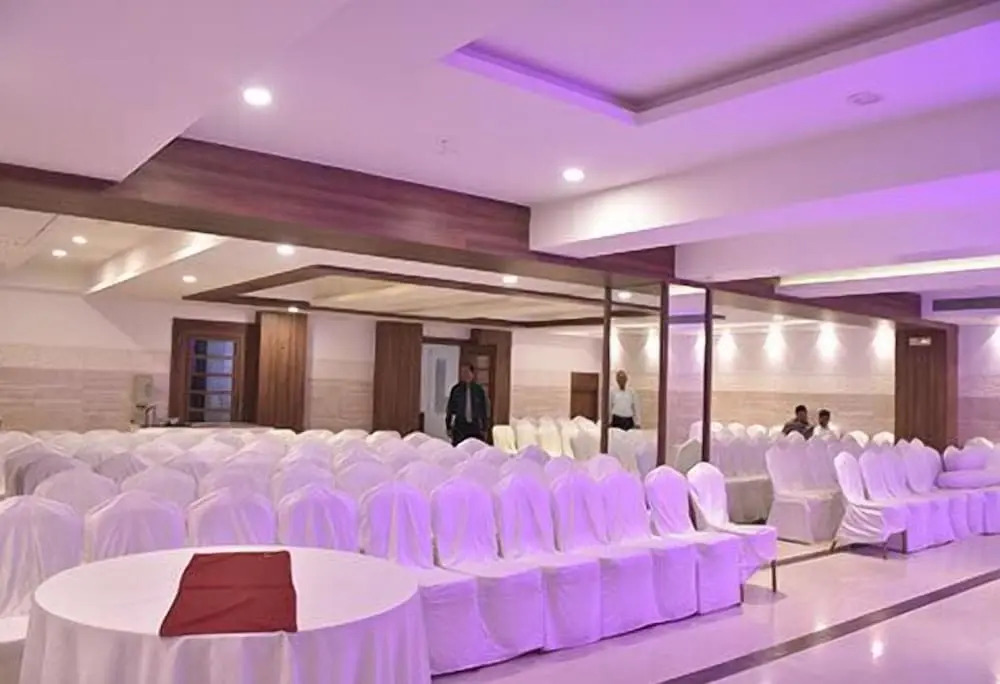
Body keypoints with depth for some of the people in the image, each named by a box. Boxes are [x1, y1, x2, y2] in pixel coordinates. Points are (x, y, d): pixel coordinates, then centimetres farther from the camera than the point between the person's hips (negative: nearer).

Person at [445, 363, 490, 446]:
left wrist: (484, 428, 5)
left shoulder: (479, 390, 0)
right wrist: (449, 426, 6)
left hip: (475, 427, 0)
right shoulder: (456, 390, 0)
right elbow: (450, 409, 6)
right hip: (459, 426, 0)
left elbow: (484, 409, 6)